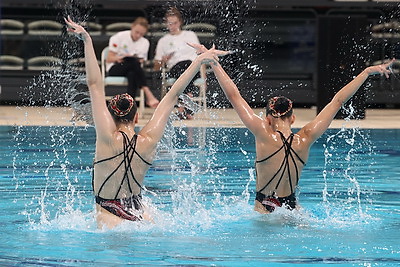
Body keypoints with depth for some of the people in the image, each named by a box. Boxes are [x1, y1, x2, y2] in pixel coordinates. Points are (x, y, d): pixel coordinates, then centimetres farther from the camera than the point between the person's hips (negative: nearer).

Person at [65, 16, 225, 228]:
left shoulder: (109, 137, -11)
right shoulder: (148, 141, -3)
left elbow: (94, 84, -13)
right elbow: (173, 95, 3)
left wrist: (87, 41, -12)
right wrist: (198, 61, 10)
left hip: (108, 215, -3)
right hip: (139, 214, 3)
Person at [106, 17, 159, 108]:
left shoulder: (145, 43, 12)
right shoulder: (119, 37, 1)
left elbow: (141, 62, 5)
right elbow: (109, 59, -3)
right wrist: (120, 58, -24)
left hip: (132, 70, 3)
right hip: (114, 69, -3)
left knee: (132, 74, -39)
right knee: (133, 61, -37)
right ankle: (148, 95, -50)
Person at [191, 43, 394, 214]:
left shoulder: (264, 135, -11)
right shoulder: (305, 139, -3)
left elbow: (234, 96, -8)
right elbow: (338, 101, 4)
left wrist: (212, 62, -2)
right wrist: (367, 72, 12)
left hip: (264, 211, -3)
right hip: (293, 210, 3)